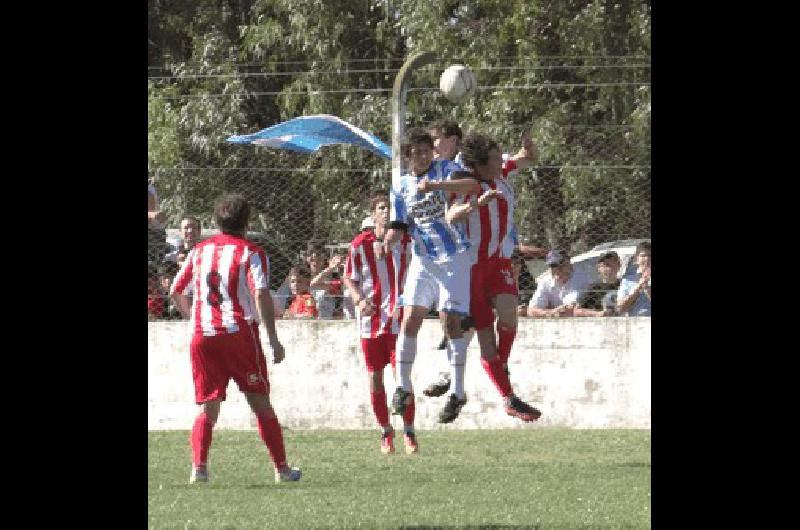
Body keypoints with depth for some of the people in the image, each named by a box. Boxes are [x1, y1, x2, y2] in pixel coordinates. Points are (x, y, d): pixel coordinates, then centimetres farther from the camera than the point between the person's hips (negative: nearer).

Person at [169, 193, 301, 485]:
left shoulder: (199, 250, 13)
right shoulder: (251, 253, -1)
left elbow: (176, 291, 15)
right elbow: (261, 295, -12)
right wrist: (273, 340, -12)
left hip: (202, 337, 3)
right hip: (240, 333, -3)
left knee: (207, 408, 4)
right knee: (261, 403, 7)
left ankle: (199, 466, -15)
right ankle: (282, 468, 11)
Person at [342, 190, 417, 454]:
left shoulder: (406, 242, -1)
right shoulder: (360, 244, -1)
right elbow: (349, 278, 8)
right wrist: (359, 300, -10)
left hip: (398, 319, -1)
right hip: (370, 320, 1)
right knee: (375, 377, 6)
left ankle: (409, 432, 2)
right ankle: (386, 432, 21)